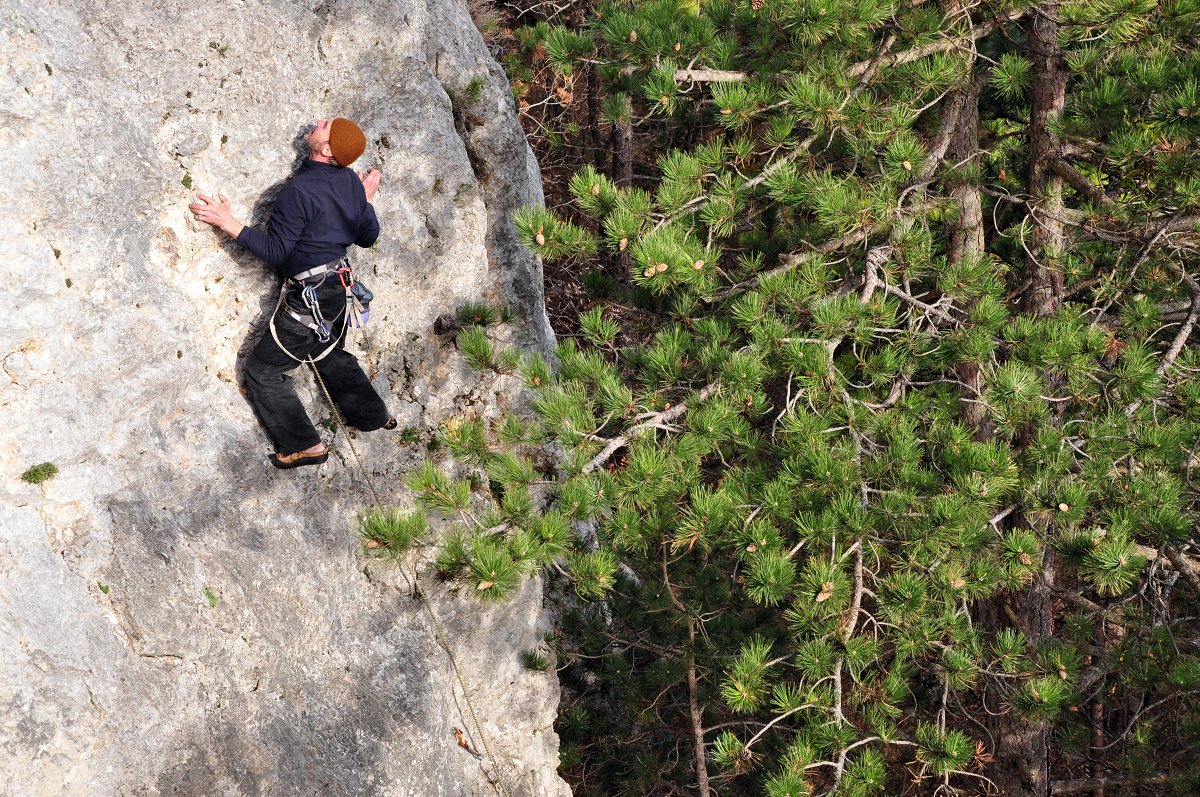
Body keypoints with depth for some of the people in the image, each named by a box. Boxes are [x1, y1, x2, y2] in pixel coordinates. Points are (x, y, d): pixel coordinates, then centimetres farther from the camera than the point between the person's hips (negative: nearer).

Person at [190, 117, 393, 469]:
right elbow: (368, 236, 10)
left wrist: (230, 224, -19)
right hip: (340, 287, 8)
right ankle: (374, 415, 43)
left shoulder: (299, 190, -23)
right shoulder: (351, 182, -1)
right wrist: (366, 200, 24)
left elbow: (276, 252, -20)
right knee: (332, 356, 33)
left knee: (263, 371, 5)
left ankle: (303, 445, 8)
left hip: (310, 299, -8)